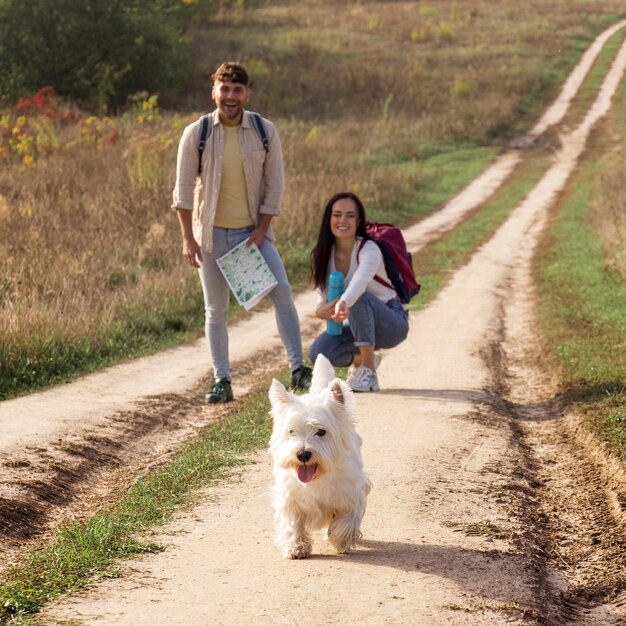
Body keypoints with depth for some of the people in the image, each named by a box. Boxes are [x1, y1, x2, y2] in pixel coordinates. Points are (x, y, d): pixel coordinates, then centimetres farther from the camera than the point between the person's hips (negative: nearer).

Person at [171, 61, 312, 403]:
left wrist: (260, 231, -8)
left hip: (253, 231, 1)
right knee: (216, 309, 3)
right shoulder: (196, 134, -7)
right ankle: (222, 381, 11)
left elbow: (274, 184, -1)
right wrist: (188, 238, -8)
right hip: (212, 233, -1)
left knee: (283, 294, -9)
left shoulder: (265, 131, -4)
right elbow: (183, 189, -3)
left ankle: (298, 369, 0)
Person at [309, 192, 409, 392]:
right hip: (358, 324, 5)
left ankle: (368, 373, -25)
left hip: (393, 323, -5)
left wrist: (343, 304, -66)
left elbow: (360, 281, -45)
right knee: (318, 353, -22)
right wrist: (323, 311, -31)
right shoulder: (322, 255, -4)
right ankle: (361, 358, 11)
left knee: (358, 298, -36)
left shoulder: (369, 250, -23)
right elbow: (323, 299, -5)